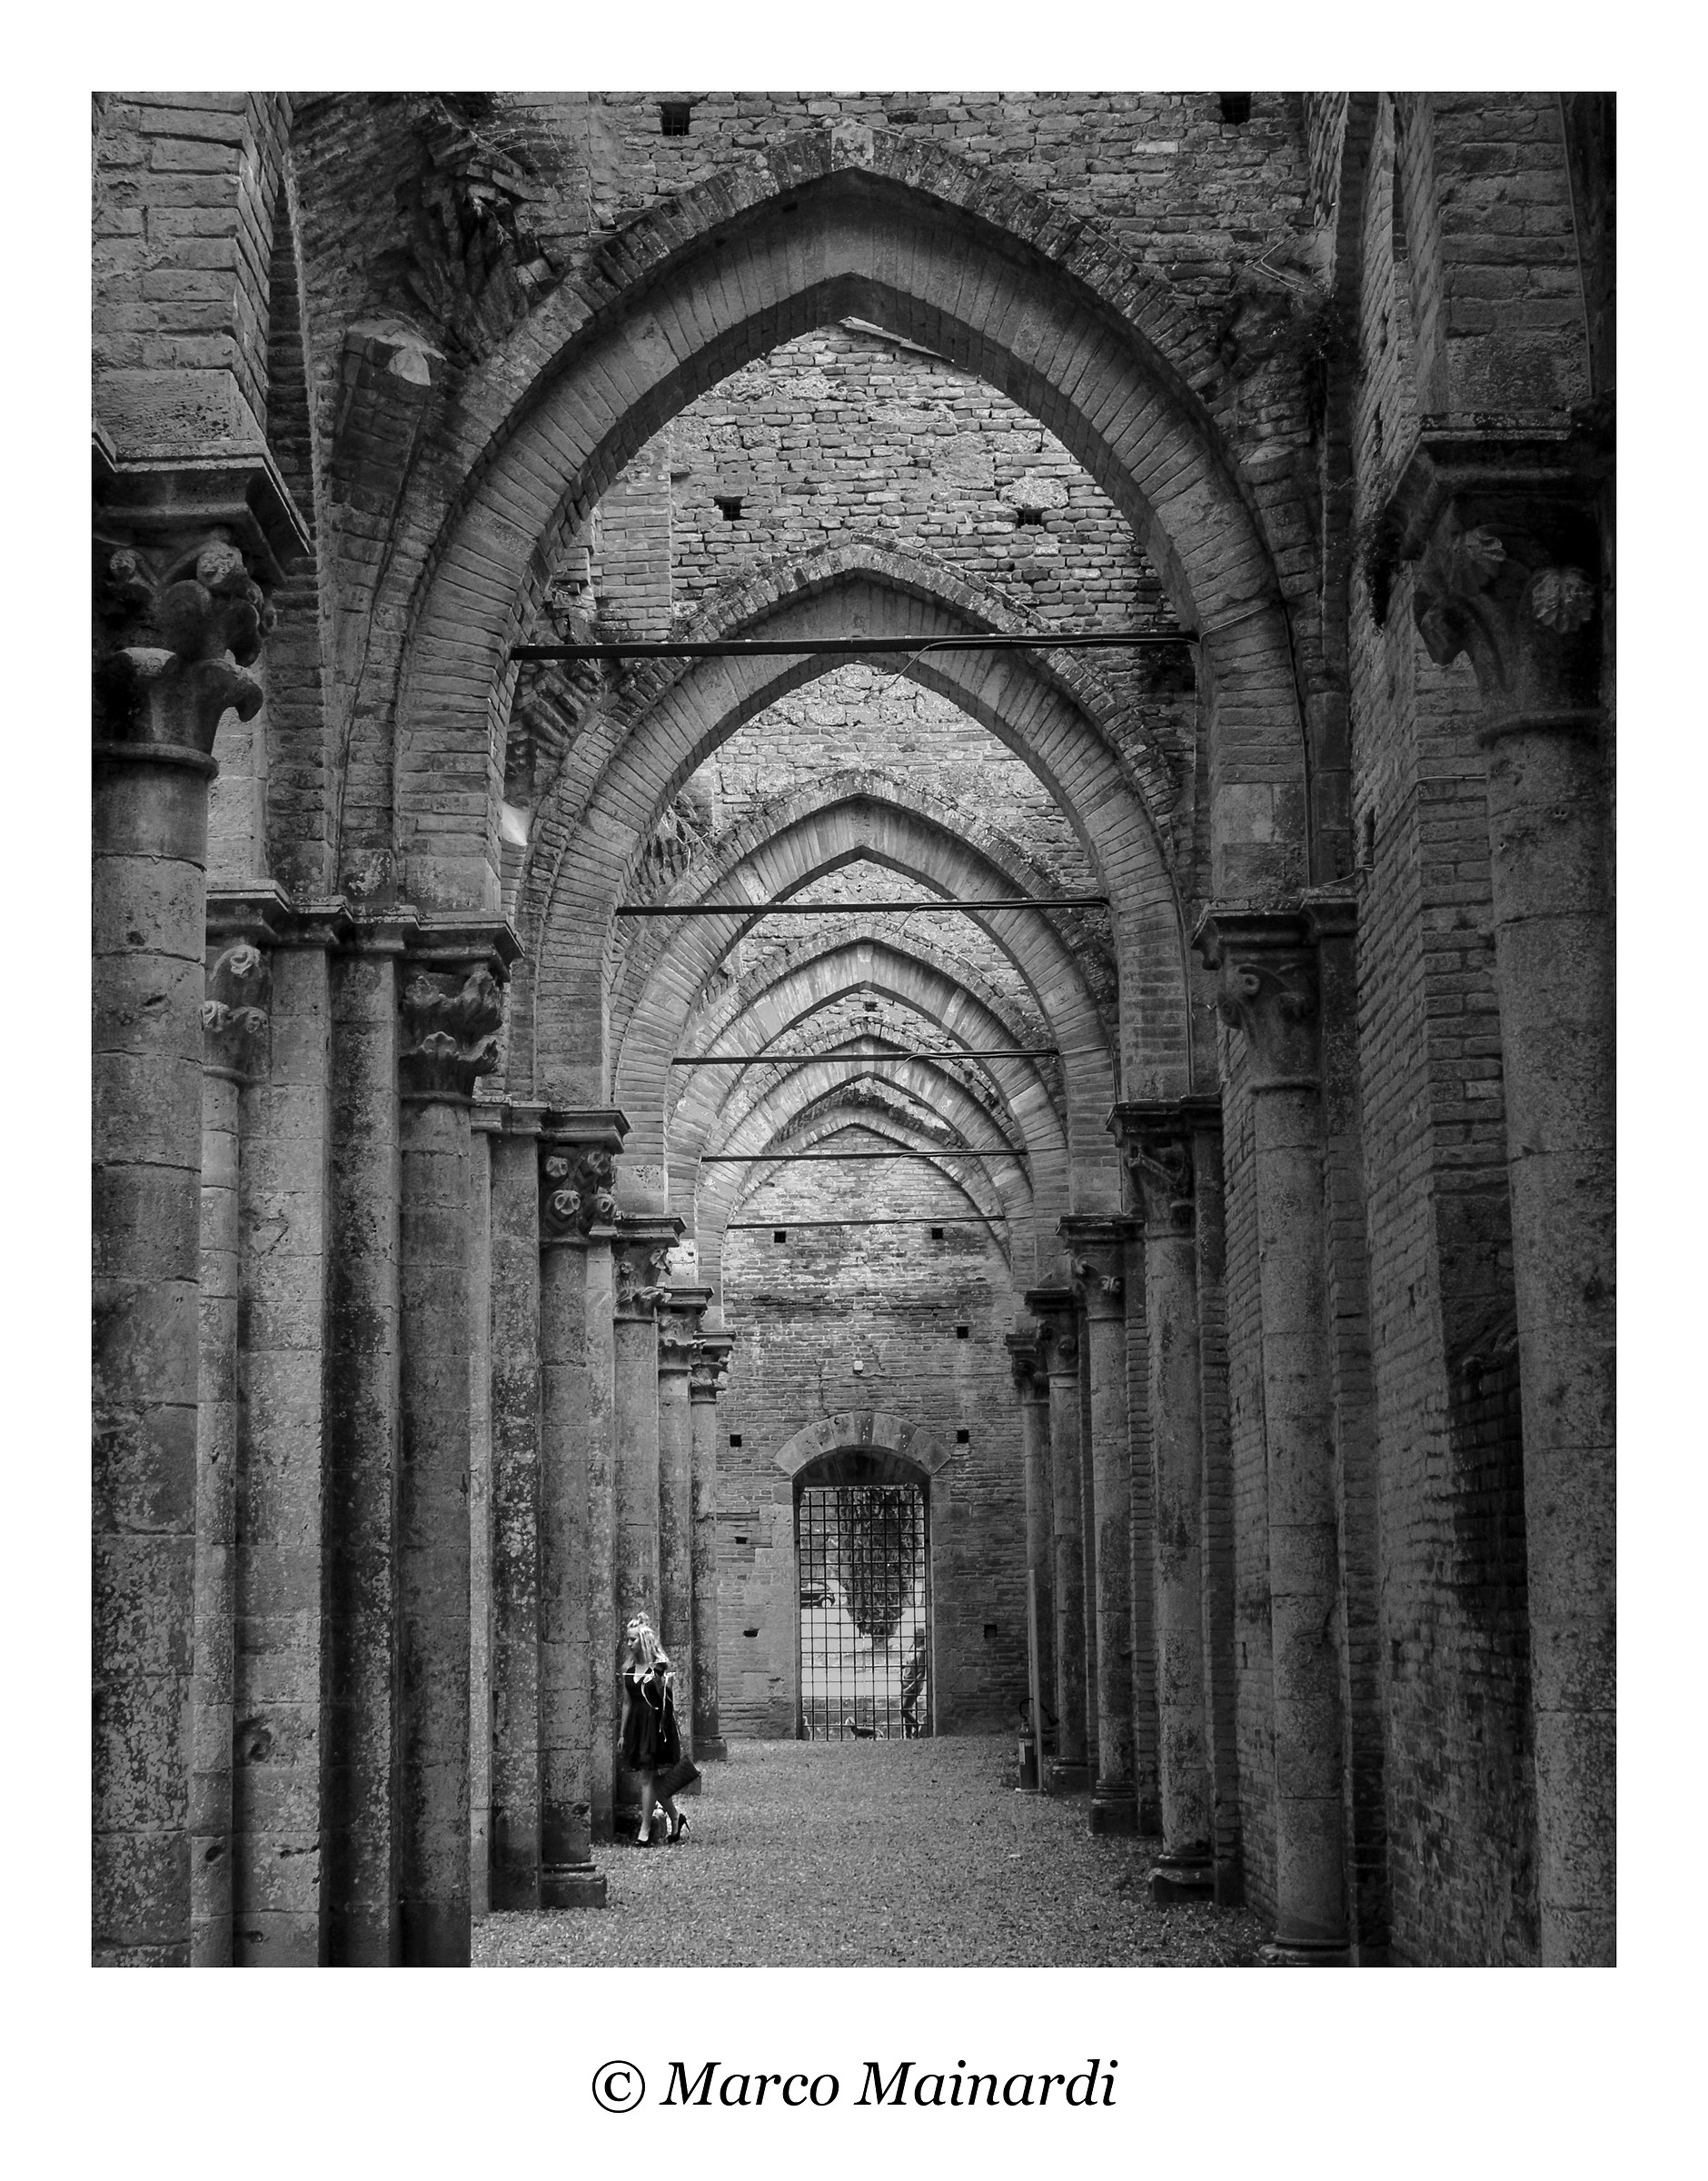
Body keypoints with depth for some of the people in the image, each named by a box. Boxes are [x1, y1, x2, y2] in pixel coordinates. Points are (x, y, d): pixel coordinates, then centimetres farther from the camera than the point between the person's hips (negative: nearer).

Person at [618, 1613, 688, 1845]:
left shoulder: (660, 1665, -7)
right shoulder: (628, 1668, 10)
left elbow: (667, 1698, -7)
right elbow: (627, 1702, 15)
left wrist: (659, 1680, -23)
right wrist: (623, 1733, 15)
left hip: (655, 1723, -6)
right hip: (636, 1724, 6)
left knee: (647, 1777, -7)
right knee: (652, 1778, 8)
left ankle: (645, 1830, -4)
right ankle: (676, 1817, 25)